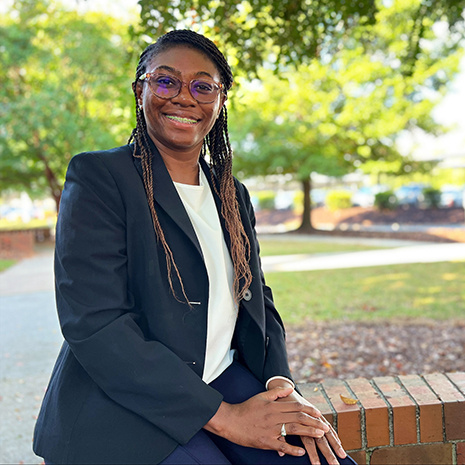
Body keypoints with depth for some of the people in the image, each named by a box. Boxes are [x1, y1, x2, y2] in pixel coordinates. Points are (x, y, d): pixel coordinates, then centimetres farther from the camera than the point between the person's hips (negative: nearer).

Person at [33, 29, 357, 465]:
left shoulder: (232, 194, 12)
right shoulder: (96, 177, -9)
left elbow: (256, 300, 13)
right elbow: (93, 323, -18)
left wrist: (280, 384, -8)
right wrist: (224, 416, -19)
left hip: (223, 380, 5)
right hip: (121, 405, -5)